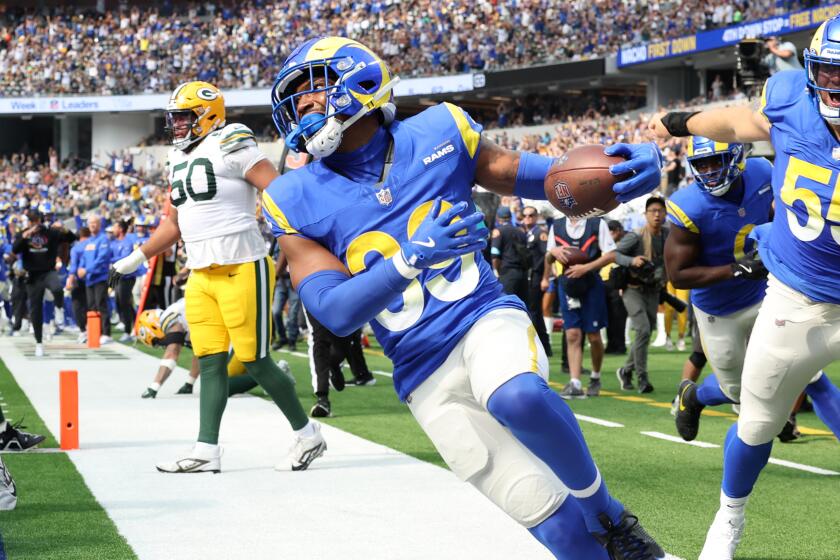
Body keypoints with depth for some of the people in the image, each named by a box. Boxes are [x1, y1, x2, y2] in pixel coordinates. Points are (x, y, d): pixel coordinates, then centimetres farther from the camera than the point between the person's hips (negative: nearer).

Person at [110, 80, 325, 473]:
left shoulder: (231, 147, -10)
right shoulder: (179, 159, 16)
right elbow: (173, 225, 26)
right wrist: (135, 260, 28)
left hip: (242, 269, -8)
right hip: (201, 275, 8)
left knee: (255, 361, -4)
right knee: (210, 362, 5)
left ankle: (308, 436, 12)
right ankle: (206, 452, 6)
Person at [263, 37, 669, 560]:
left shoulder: (438, 135, -1)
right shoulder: (298, 203, -3)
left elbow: (524, 174, 11)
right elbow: (336, 313, -10)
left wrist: (617, 169, -8)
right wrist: (411, 257, -26)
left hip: (487, 319, 0)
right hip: (426, 375, 1)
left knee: (516, 396, -36)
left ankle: (607, 512, -11)